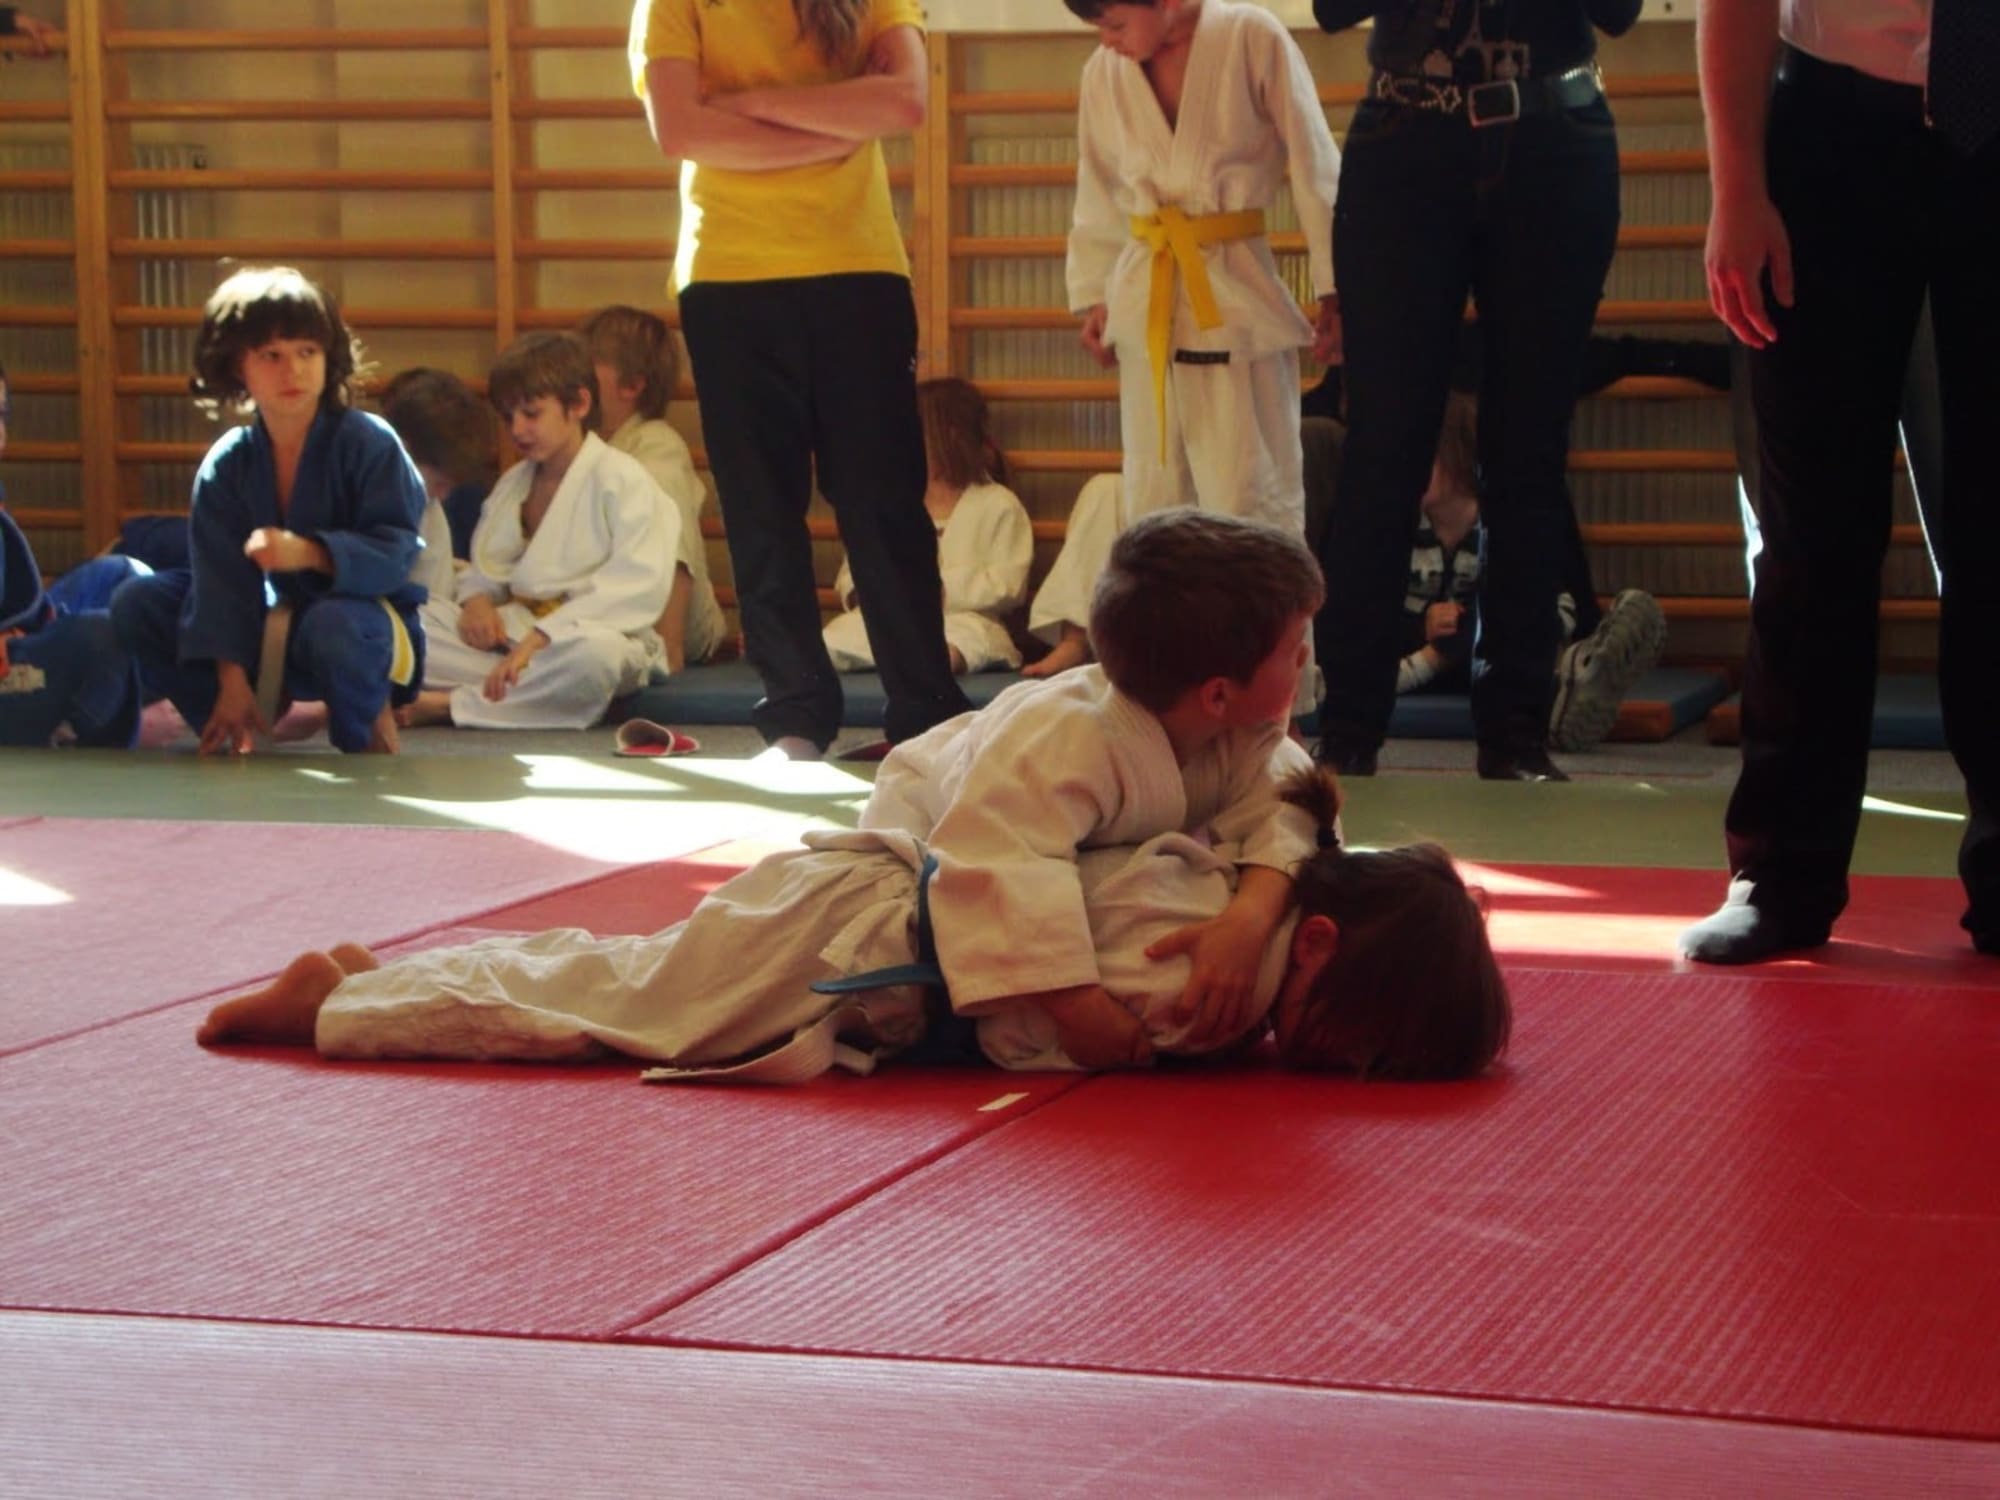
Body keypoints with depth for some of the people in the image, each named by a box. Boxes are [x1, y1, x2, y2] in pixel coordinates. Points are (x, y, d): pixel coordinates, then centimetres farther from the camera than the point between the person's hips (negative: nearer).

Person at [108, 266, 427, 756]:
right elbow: (223, 578, -10)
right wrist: (232, 680, -19)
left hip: (361, 615, -5)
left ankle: (367, 721, -8)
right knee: (136, 606, -8)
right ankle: (238, 727, 2)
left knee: (332, 627, -41)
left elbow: (396, 553, -23)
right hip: (269, 623, 5)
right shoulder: (226, 464, -5)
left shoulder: (368, 444, -16)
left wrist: (309, 553, -39)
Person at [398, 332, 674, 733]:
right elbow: (485, 566, 24)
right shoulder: (512, 483, 19)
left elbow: (639, 586, -18)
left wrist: (539, 638, -25)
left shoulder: (623, 480, -6)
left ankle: (447, 704, -31)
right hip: (511, 633, 6)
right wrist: (477, 601, -4)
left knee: (595, 655, -44)